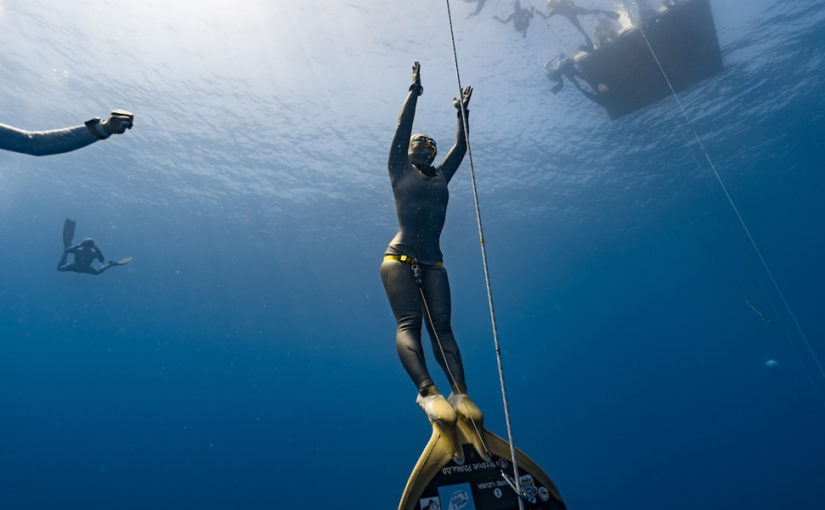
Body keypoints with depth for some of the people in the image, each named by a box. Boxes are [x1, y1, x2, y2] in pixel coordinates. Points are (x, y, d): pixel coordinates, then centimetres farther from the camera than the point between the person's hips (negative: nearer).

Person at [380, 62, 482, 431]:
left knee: (441, 325, -8)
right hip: (399, 258, -4)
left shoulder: (441, 176, 22)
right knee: (407, 323, -21)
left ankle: (460, 392, -19)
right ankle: (427, 391, -33)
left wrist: (462, 112, 24)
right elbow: (402, 129, 5)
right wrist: (414, 91, 9)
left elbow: (461, 145, 24)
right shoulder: (400, 171, 10)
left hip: (433, 263, 5)